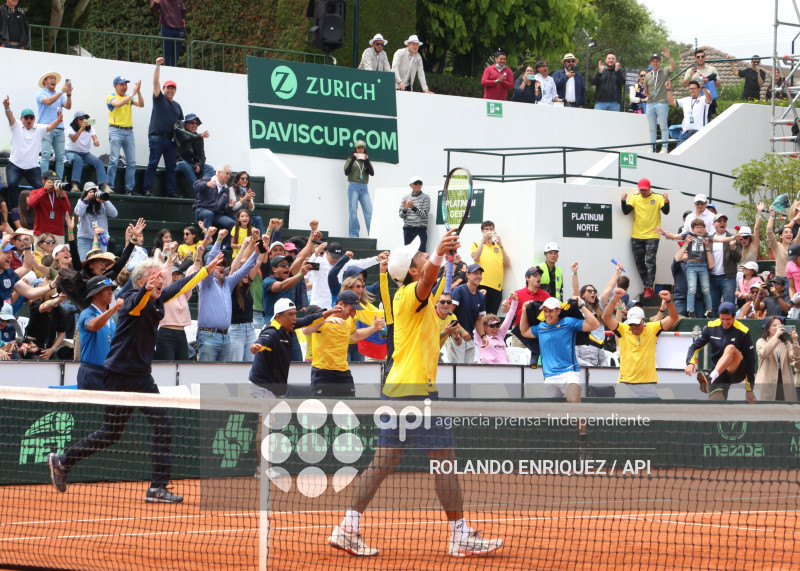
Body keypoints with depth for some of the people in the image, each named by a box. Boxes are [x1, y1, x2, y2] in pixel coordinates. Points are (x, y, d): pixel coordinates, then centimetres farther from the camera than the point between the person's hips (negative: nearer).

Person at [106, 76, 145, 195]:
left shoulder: (129, 97, 16)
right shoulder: (111, 97, 2)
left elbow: (141, 105, 1)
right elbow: (118, 104, -18)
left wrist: (138, 92, -13)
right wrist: (133, 93, -18)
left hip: (129, 131, 5)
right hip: (116, 130, -5)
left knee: (131, 162, 1)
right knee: (114, 160, -12)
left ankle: (129, 189, 5)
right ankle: (110, 187, -9)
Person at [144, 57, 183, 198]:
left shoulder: (176, 105, 20)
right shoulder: (159, 99, 6)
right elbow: (156, 82, -4)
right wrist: (158, 66, -11)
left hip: (171, 139, 5)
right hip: (157, 137, -5)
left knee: (171, 167, 4)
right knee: (153, 164, -9)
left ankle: (172, 191, 5)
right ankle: (147, 189, -11)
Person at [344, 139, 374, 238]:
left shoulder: (365, 160, 18)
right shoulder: (351, 159, 10)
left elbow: (372, 173, 4)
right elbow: (346, 172, -4)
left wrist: (367, 161, -8)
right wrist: (353, 159, -13)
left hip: (364, 188, 3)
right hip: (353, 186, -3)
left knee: (369, 211, -7)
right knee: (353, 211, -8)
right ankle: (354, 234, -6)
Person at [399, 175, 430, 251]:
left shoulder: (425, 198, 2)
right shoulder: (405, 198, 12)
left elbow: (424, 214, -7)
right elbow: (401, 215, 11)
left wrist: (413, 208, -20)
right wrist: (405, 209, -11)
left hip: (420, 230, -4)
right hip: (408, 229, 4)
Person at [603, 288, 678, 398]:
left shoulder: (652, 329, 5)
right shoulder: (623, 330, 3)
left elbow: (674, 318, 0)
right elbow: (606, 318, -10)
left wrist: (668, 301, -17)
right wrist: (614, 299, -23)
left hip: (648, 383, 1)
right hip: (626, 382, -1)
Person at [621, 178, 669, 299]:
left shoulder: (658, 198, 0)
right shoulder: (634, 198, 5)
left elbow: (666, 211, -9)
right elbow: (626, 211, -2)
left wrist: (666, 201, -27)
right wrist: (623, 201, -18)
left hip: (652, 236, -3)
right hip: (637, 236, 4)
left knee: (650, 261, -11)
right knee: (639, 262, 6)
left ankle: (649, 288, -10)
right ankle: (646, 285, 18)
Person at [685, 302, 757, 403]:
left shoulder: (742, 332, -9)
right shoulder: (711, 327, 0)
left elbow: (750, 360, -6)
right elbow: (695, 346, 2)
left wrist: (749, 389, -7)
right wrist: (690, 362, -22)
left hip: (737, 371, -4)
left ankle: (710, 378, -54)